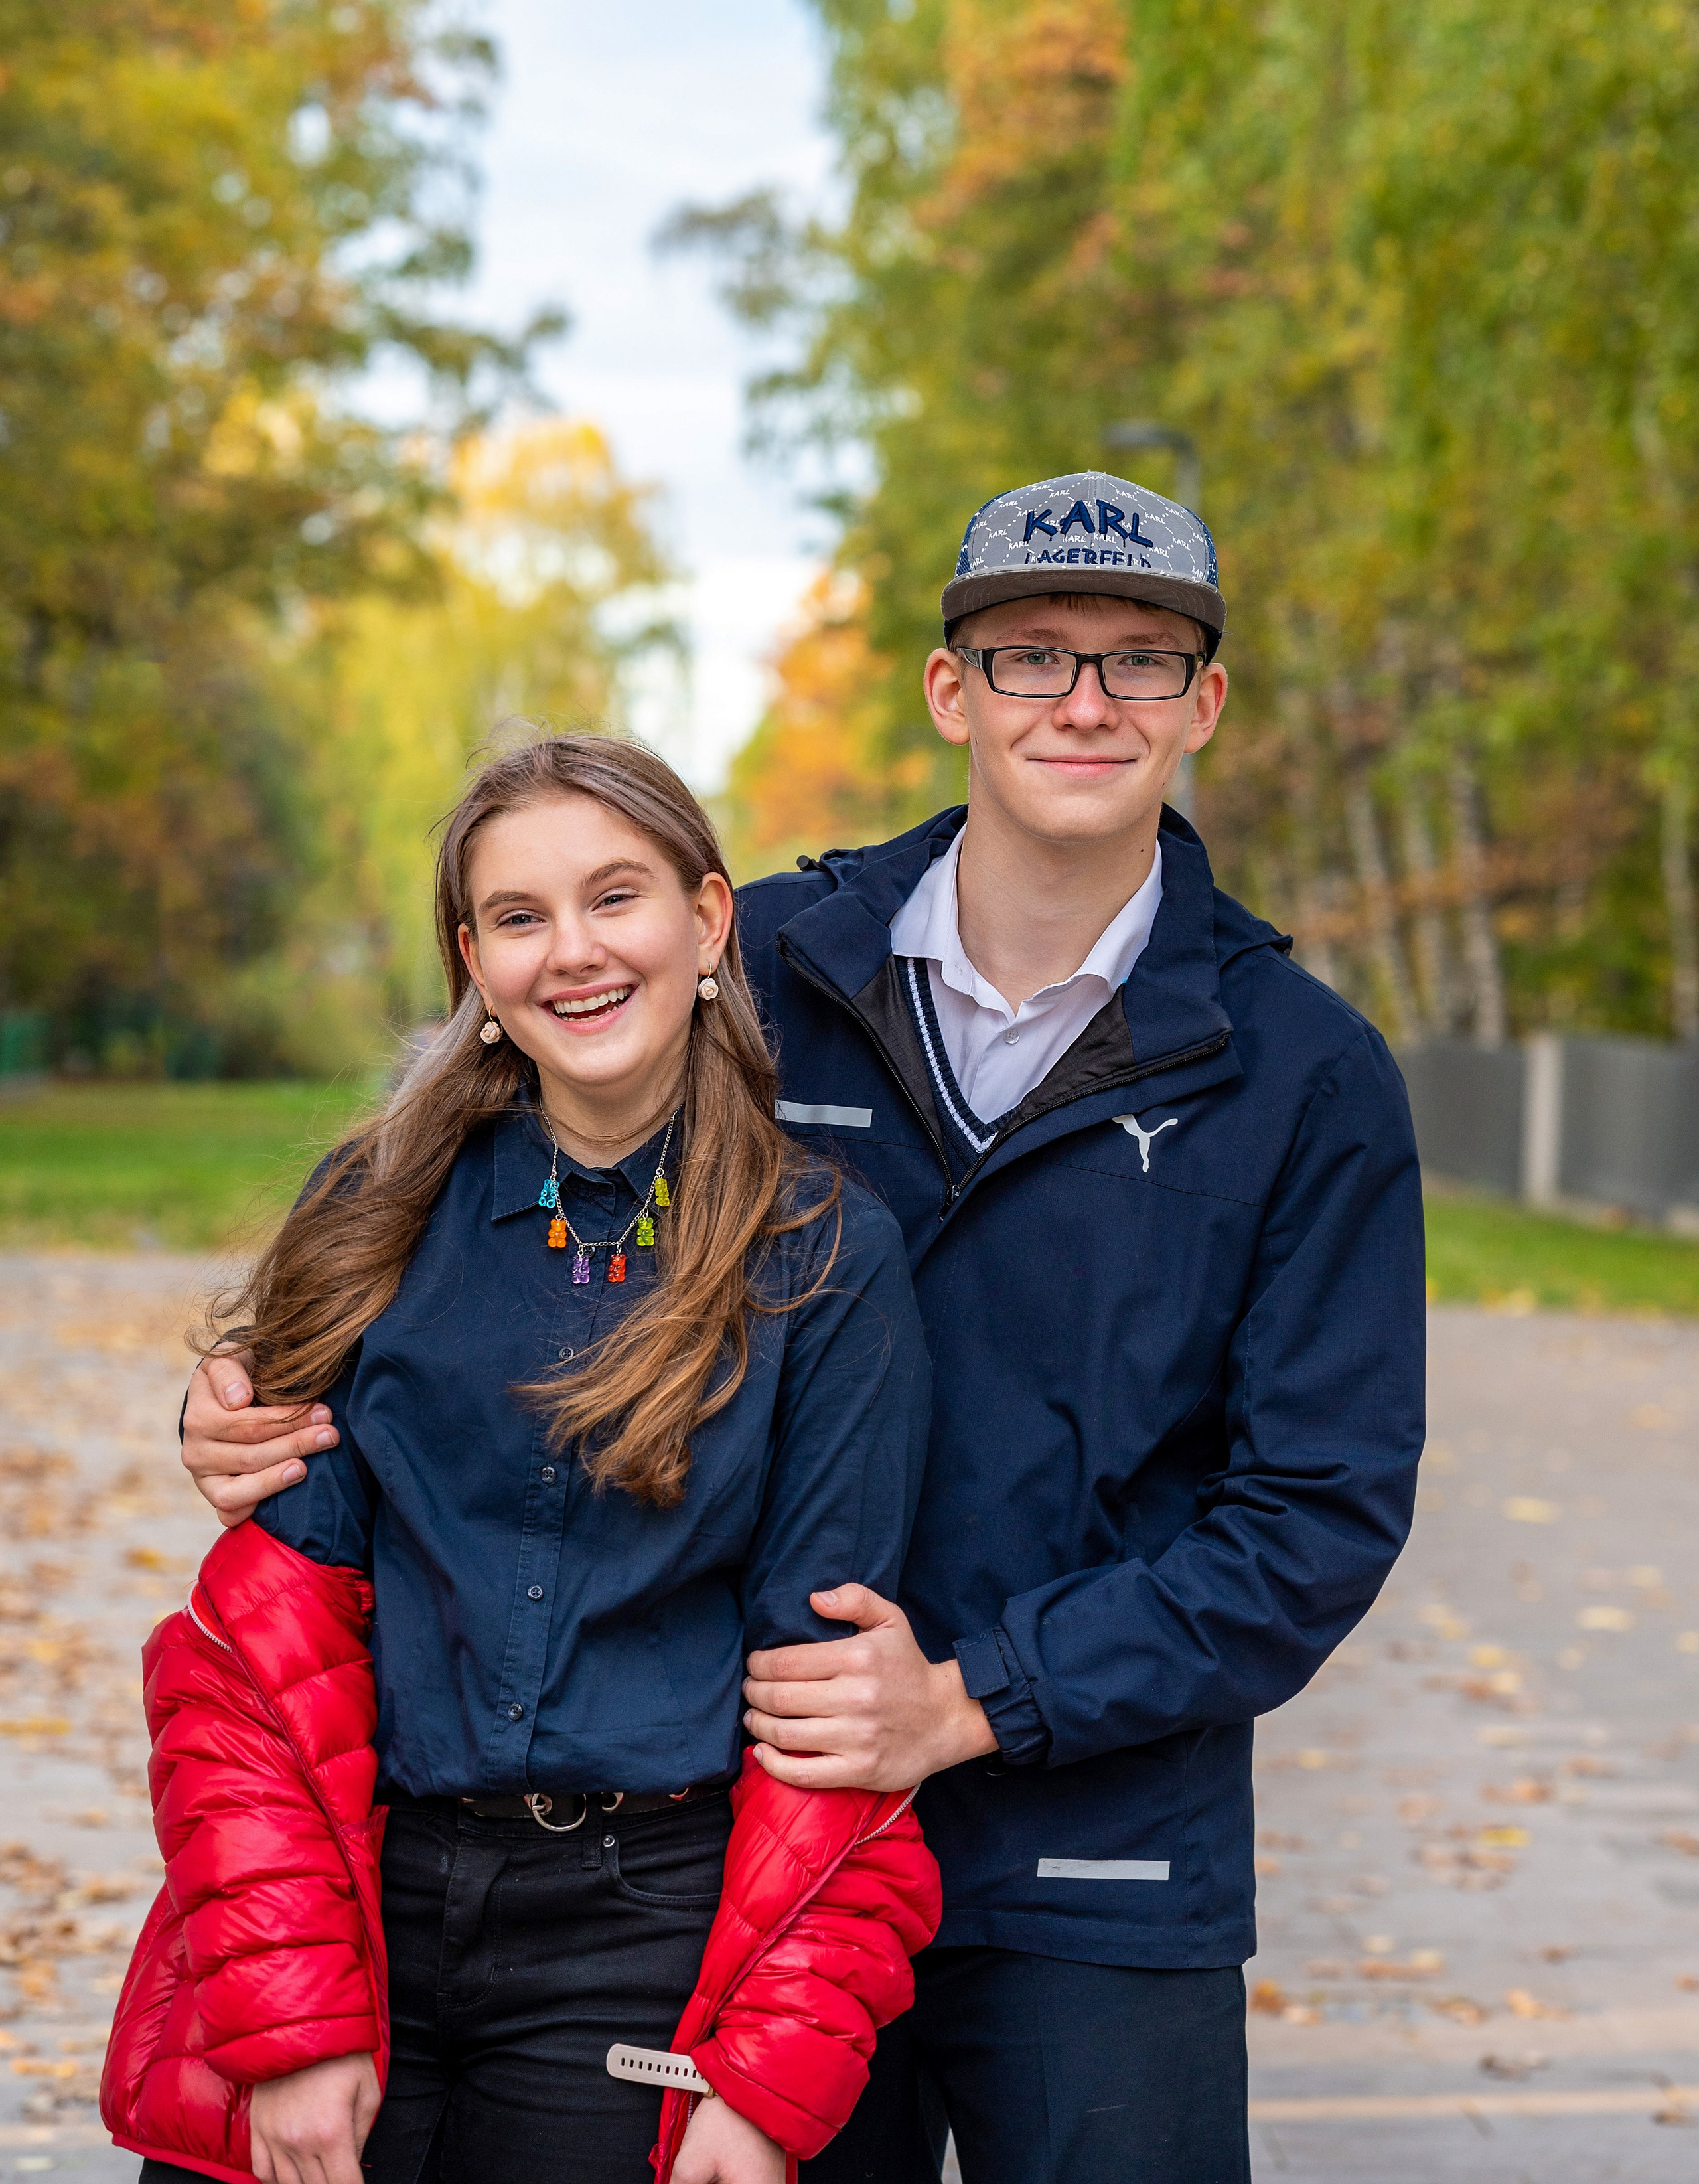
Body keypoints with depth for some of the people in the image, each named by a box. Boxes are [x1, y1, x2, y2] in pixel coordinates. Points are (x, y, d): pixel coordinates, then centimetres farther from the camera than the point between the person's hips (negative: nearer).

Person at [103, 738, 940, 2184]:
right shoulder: (376, 1214, 3)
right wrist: (289, 2014, -9)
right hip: (364, 1901, 2)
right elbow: (270, 1613, -1)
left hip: (643, 1946, -1)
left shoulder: (829, 1255, -2)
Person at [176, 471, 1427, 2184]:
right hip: (760, 1845, 2)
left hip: (1101, 1880, -1)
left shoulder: (1306, 1077, -3)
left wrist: (977, 1700, -15)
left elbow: (1322, 1513, -6)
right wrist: (280, 1401, -8)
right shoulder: (758, 968, 1)